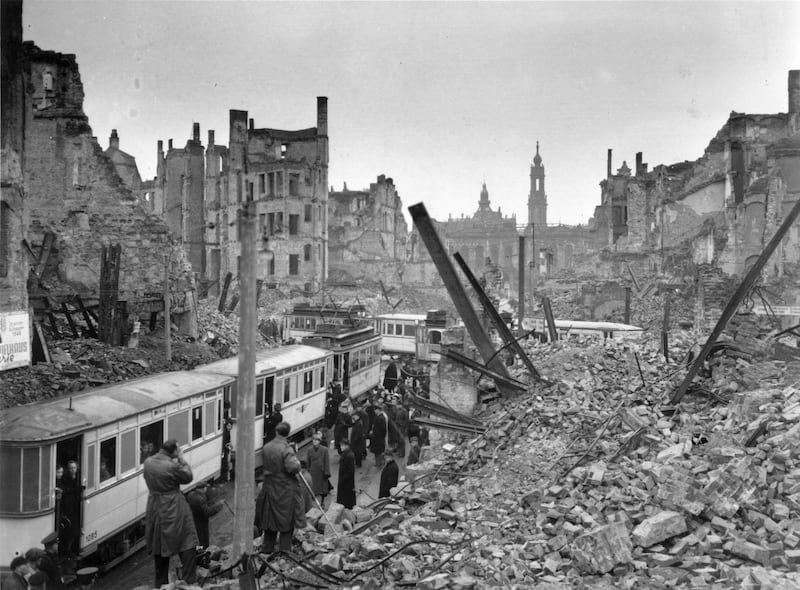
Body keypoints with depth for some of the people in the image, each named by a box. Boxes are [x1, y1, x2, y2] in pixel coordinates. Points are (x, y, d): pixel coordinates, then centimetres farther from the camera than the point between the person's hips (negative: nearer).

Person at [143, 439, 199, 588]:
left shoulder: (148, 462, -4)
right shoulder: (172, 466, -24)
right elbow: (188, 477, -10)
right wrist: (181, 460, -3)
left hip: (155, 508, 7)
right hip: (174, 510, -7)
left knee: (159, 547, 19)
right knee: (187, 547, 5)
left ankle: (160, 584, 27)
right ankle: (188, 582, 5)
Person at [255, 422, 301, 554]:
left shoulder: (266, 448, 1)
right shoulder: (286, 448, -18)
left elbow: (265, 465, 12)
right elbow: (293, 467, -25)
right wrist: (297, 463, -6)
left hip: (269, 487, 5)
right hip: (285, 490, -5)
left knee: (269, 519, 16)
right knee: (286, 522, 5)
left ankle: (267, 549, 24)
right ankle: (284, 550, 7)